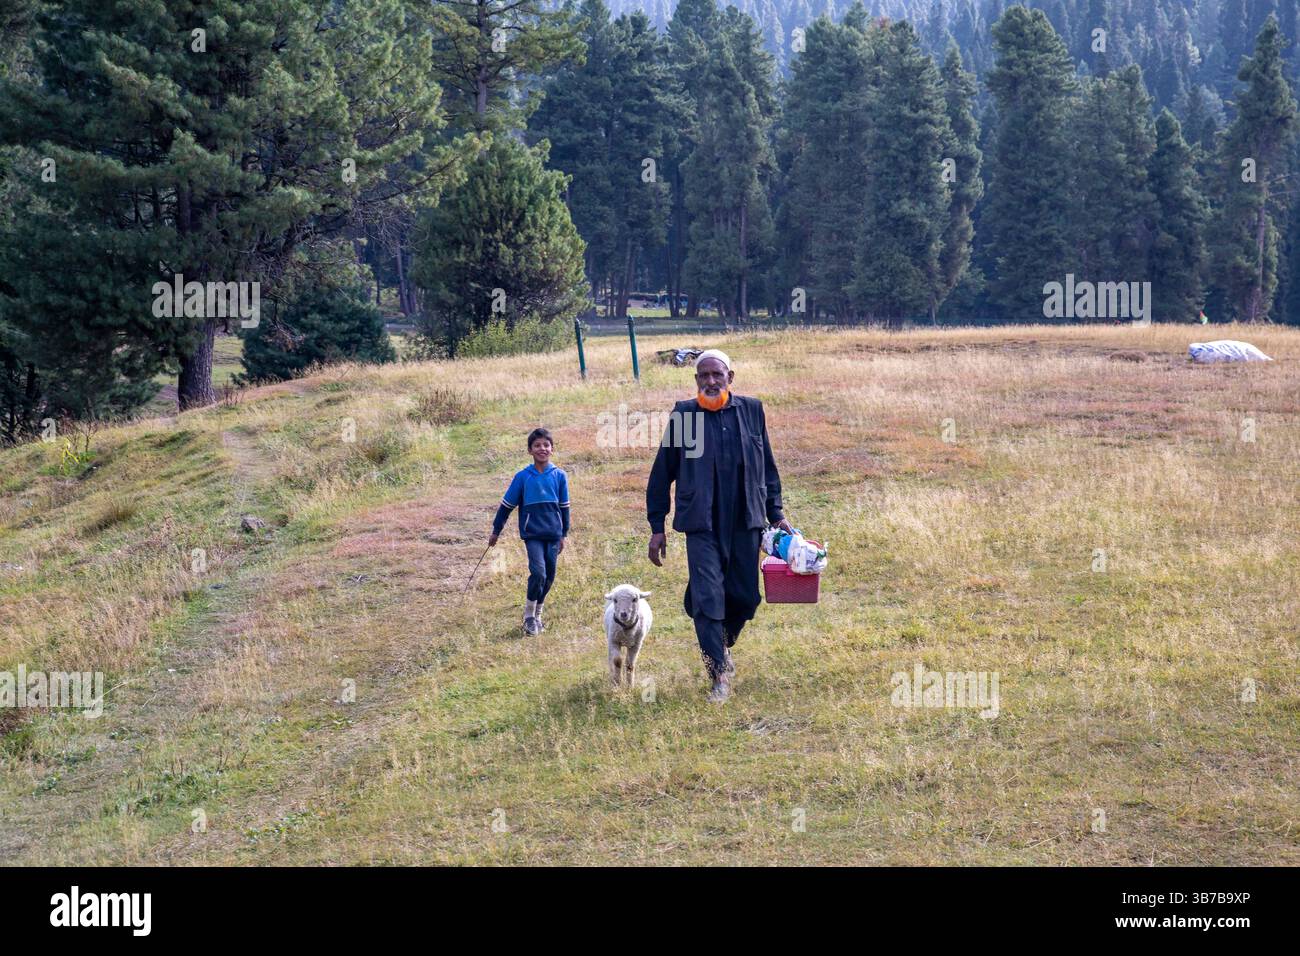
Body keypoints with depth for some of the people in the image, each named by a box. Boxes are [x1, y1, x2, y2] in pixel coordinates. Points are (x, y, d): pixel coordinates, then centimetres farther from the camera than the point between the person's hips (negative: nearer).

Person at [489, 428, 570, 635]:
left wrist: (564, 534, 16)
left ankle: (537, 612, 24)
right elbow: (507, 504, 7)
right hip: (532, 534, -3)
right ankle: (529, 615, -1)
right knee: (538, 572, -16)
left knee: (549, 576, 7)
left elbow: (564, 507, 13)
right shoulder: (523, 477, -2)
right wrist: (496, 531, 12)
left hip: (553, 533, 3)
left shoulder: (559, 476, 3)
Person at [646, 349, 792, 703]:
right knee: (707, 598, -9)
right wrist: (657, 526, 3)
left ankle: (723, 647, 36)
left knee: (745, 597, 6)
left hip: (745, 523, 3)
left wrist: (775, 513, 12)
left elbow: (767, 466, 15)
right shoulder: (683, 414, -1)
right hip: (702, 524, -3)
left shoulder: (751, 410, 7)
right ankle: (719, 676, -2)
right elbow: (662, 473, 4)